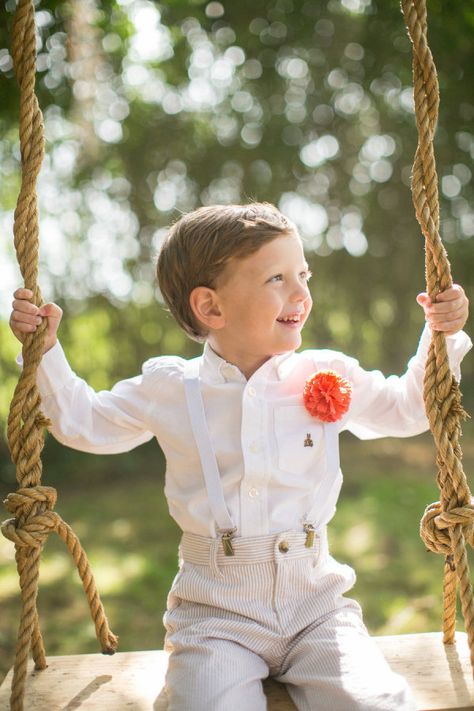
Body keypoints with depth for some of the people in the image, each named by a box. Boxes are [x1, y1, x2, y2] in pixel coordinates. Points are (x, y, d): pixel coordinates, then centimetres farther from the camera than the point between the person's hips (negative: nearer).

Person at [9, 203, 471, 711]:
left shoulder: (329, 378, 2)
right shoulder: (169, 388, -2)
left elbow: (406, 410, 16)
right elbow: (82, 423, 12)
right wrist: (45, 348, 3)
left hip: (315, 606, 2)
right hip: (217, 616, -1)